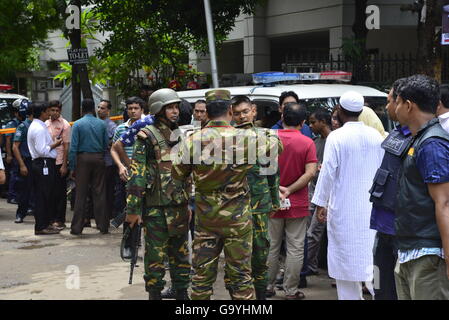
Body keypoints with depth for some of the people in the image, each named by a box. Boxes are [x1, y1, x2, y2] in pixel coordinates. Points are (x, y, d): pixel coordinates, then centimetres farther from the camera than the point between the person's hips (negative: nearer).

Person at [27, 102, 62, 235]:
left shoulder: (35, 126, 16)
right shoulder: (39, 129, -17)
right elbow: (42, 150, -22)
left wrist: (53, 142, 13)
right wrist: (54, 144, -9)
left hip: (44, 165, 11)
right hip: (44, 164, -11)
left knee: (47, 195, 15)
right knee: (43, 196, -6)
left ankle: (45, 223, 21)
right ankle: (41, 227, -2)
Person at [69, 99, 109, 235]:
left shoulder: (77, 124, -4)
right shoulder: (101, 124, 2)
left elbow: (73, 147, -7)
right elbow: (107, 144, 3)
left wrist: (72, 167, -3)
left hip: (83, 158, -2)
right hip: (98, 159, 2)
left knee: (81, 194, 1)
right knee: (99, 193, 7)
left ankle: (77, 227, 3)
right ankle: (103, 225, 10)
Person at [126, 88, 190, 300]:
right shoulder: (147, 136, -7)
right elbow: (136, 174, -12)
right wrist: (133, 209, -16)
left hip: (180, 205, 6)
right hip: (156, 207, -6)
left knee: (181, 254, 13)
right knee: (155, 256, -2)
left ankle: (182, 293, 24)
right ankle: (155, 294, 8)